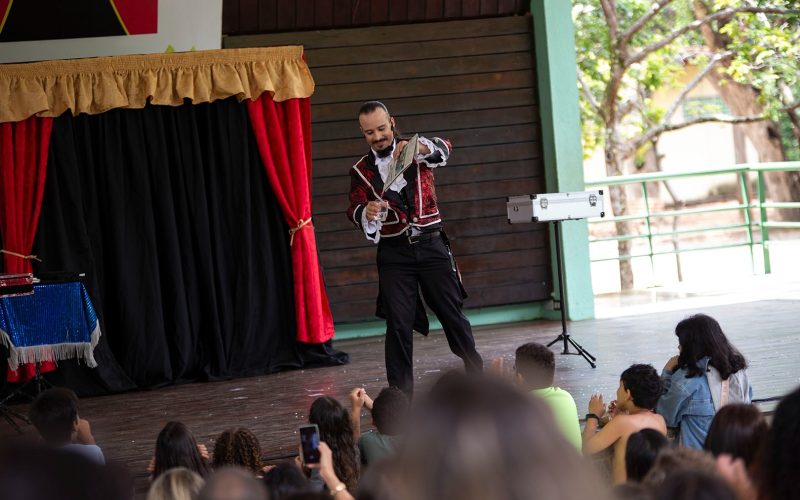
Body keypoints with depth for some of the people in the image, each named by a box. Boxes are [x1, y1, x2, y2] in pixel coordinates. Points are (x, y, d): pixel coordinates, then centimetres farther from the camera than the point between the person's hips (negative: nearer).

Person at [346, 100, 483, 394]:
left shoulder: (416, 149, 6)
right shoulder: (361, 171, 6)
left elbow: (443, 149, -15)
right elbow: (354, 212, -5)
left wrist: (418, 147, -36)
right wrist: (367, 213, -29)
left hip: (431, 246, 0)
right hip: (394, 253, 0)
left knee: (453, 313, 4)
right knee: (398, 324, -4)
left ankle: (477, 375, 17)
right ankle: (401, 394, 0)